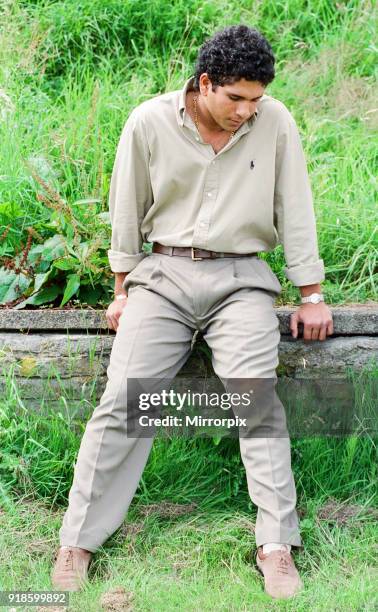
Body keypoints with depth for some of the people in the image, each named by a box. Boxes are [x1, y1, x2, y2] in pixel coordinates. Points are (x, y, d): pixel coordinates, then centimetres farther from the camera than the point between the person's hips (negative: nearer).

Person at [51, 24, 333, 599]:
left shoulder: (275, 122, -4)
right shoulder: (149, 122, -4)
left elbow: (295, 210, 2)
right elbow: (127, 211, 5)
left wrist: (311, 296, 3)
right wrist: (124, 291, 7)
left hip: (240, 279, 0)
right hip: (163, 275, 1)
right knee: (122, 398, -11)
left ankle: (277, 546, -15)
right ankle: (77, 541, -4)